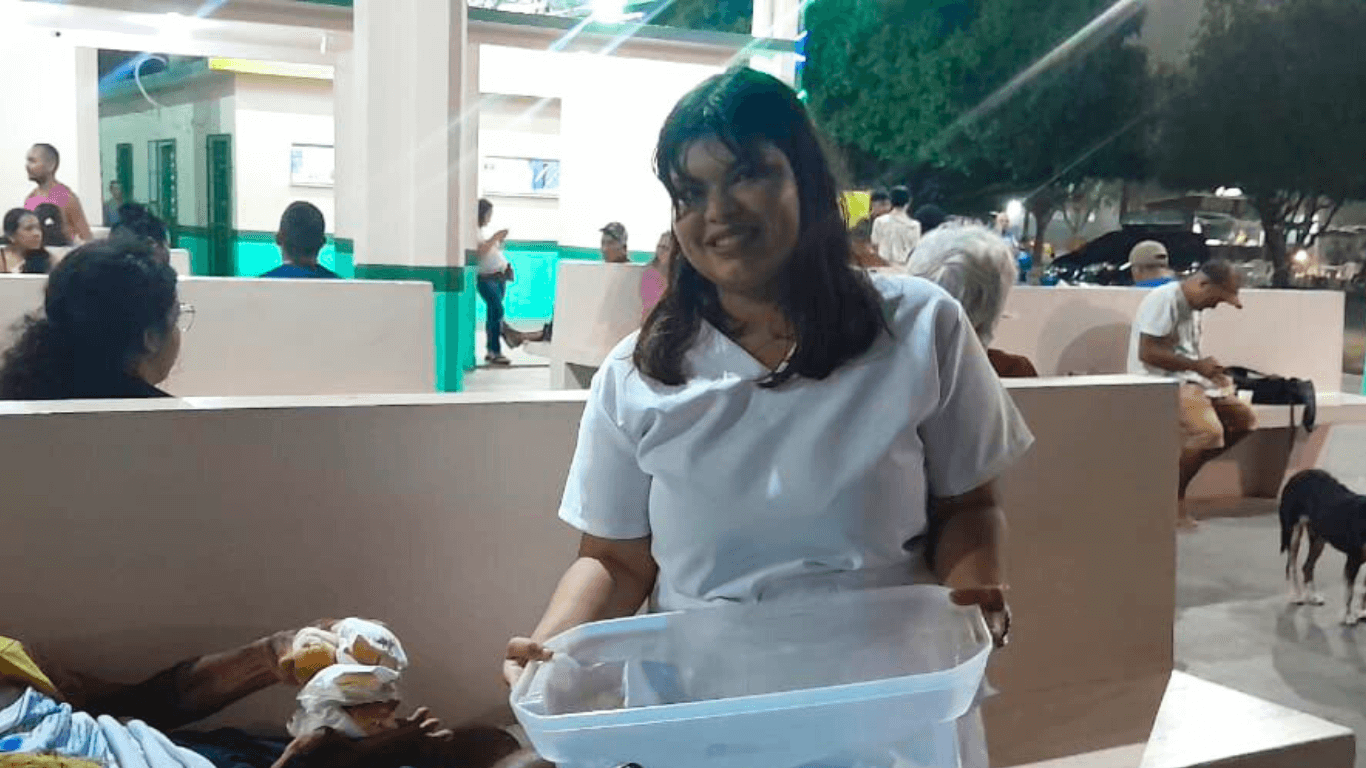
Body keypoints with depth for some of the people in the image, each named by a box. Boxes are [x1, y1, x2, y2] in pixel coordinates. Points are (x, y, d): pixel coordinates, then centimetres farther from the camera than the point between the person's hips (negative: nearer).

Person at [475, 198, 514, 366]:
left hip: (500, 275, 8)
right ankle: (496, 352, -15)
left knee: (493, 313, 8)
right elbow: (479, 251, -20)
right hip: (486, 277, -8)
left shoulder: (485, 229, 17)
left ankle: (490, 352, 11)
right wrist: (495, 237, -17)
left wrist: (501, 240, 9)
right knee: (497, 310, -17)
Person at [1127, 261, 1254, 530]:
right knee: (1209, 432, -29)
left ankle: (1185, 467, 2)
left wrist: (1211, 371, 5)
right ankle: (1172, 498, -11)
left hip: (1189, 379, 10)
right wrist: (1196, 365, -17)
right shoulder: (1164, 300, -14)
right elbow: (1147, 353, -22)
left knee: (1243, 419, 1)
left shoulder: (1192, 306, 16)